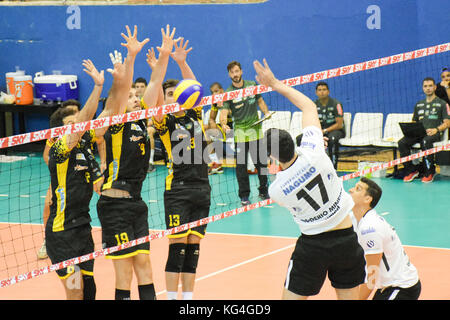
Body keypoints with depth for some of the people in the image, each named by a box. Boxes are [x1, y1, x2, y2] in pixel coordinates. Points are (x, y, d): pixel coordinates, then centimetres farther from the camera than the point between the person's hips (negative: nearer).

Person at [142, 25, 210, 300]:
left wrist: (182, 61, -2)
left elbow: (193, 87, 13)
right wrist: (163, 57, -20)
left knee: (193, 246, 8)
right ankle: (172, 297, 0)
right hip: (178, 189, -5)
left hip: (202, 187, 5)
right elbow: (154, 88, -12)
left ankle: (188, 296, 14)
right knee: (177, 247, -6)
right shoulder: (164, 121, -2)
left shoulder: (194, 115, 13)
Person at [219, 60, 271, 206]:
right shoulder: (228, 93, -7)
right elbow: (224, 112, -18)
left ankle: (263, 191, 23)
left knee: (261, 162, 7)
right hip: (240, 132, -2)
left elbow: (260, 101, 16)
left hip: (256, 129, 2)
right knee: (241, 165, -2)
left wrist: (266, 113, -2)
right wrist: (224, 124, -37)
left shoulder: (252, 85, 3)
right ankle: (244, 196, 6)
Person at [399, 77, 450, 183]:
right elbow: (414, 121, 28)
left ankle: (430, 171, -26)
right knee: (402, 142, -25)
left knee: (426, 141, -41)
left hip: (434, 133, -5)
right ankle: (411, 170, -14)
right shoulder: (419, 104, 27)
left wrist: (436, 129, -16)